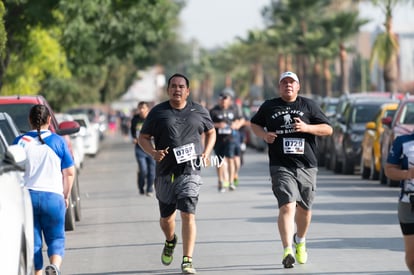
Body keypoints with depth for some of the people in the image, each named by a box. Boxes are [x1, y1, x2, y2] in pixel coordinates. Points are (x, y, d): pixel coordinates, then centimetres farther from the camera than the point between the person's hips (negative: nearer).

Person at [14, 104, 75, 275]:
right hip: (53, 197, 0)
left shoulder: (21, 141, 1)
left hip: (27, 196, 0)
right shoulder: (58, 141, 2)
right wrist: (66, 196, 17)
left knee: (33, 241, 8)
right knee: (56, 238, 8)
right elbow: (69, 173, 5)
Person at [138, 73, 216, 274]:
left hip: (189, 171, -1)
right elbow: (143, 138, 8)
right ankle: (170, 241, 47)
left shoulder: (199, 112, 7)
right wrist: (153, 152, -12)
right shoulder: (157, 112, 4)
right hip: (165, 172, 1)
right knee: (166, 217, 13)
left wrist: (206, 153, 5)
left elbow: (210, 132, 22)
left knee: (188, 214, -15)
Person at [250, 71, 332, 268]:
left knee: (304, 208, 14)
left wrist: (307, 128, -12)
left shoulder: (308, 105, 7)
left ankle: (300, 242, 42)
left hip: (307, 166, 2)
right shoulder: (269, 106, 8)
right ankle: (287, 251, -26)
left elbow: (328, 129, 5)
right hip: (281, 167, -2)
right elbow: (254, 124, 24)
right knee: (287, 207, -19)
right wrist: (264, 135, 2)